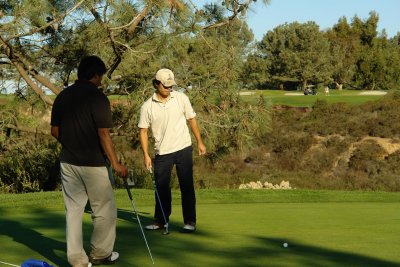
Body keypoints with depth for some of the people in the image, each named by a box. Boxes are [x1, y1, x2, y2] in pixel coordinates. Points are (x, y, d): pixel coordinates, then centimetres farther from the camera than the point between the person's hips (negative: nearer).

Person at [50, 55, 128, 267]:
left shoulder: (62, 96, 5)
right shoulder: (97, 97, -14)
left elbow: (55, 131, 9)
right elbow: (103, 134, -17)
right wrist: (115, 164, -12)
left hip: (68, 162, 6)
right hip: (93, 163, -6)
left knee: (73, 209, 8)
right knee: (104, 210, 11)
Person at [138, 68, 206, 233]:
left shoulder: (181, 98, -2)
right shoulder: (147, 106, -4)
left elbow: (191, 119, 8)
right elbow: (143, 131, 0)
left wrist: (200, 142, 9)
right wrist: (146, 155, -6)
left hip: (183, 148, 0)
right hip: (162, 152, 0)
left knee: (187, 186, 0)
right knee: (161, 188, 7)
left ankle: (190, 221, 7)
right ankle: (161, 220, 21)